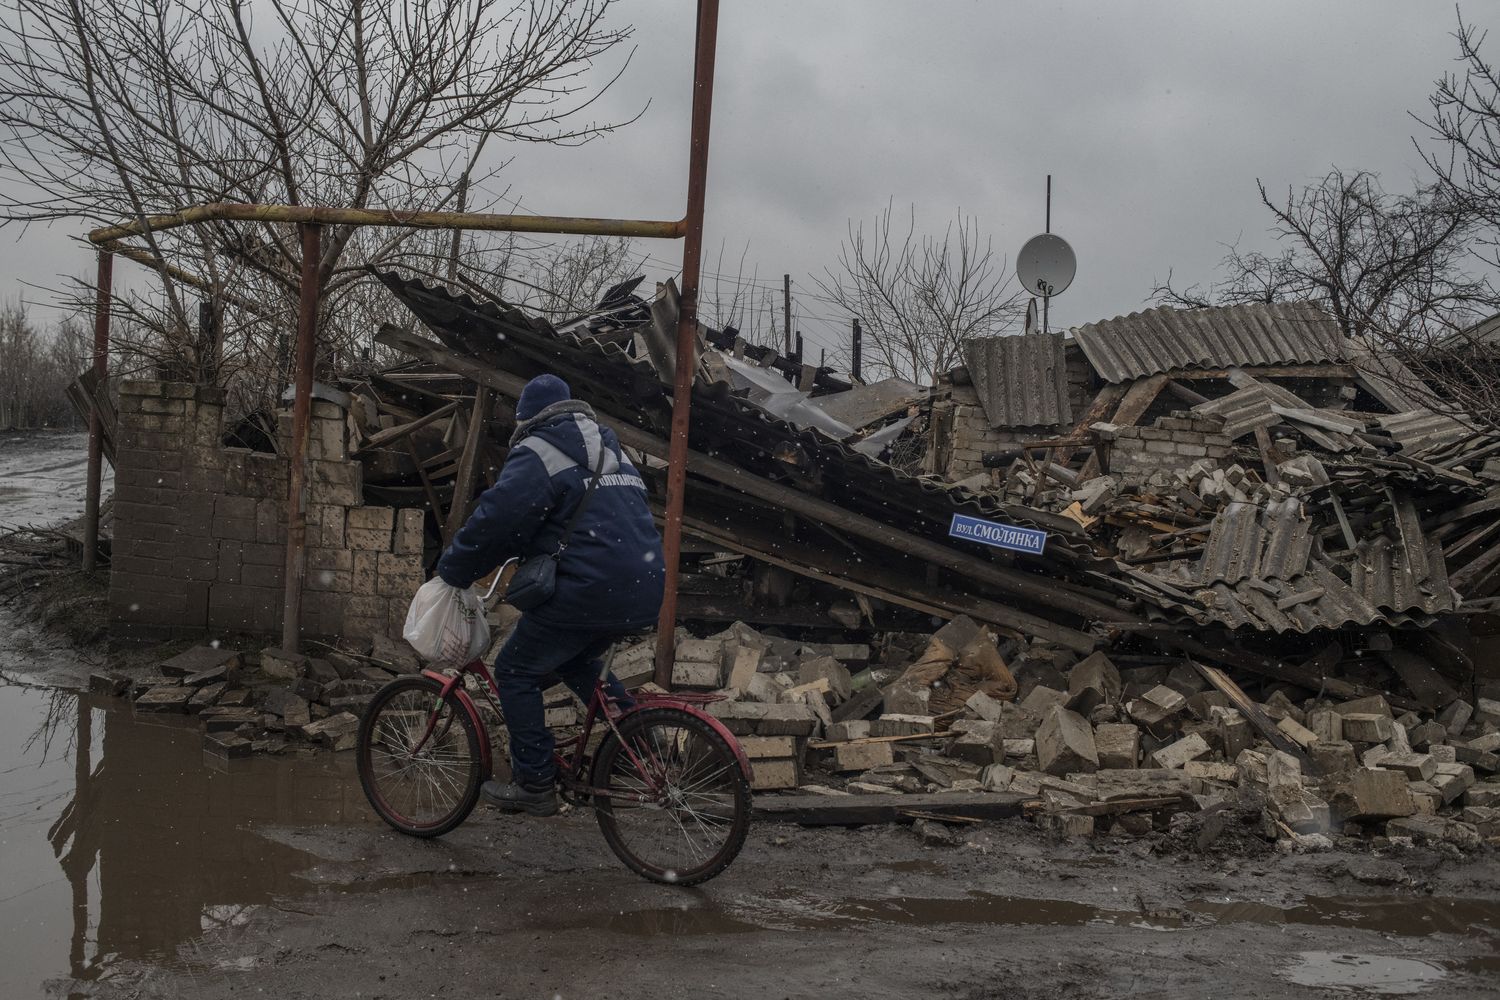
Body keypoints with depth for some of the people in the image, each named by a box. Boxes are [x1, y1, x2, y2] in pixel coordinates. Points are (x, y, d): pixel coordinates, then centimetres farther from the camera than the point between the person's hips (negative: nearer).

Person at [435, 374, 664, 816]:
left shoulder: (538, 454, -4)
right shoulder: (612, 452, 23)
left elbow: (494, 521, -14)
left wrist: (452, 570, 0)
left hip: (586, 592, -8)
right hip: (643, 594, 9)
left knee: (516, 671, 8)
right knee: (575, 660, 31)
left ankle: (534, 785, 8)